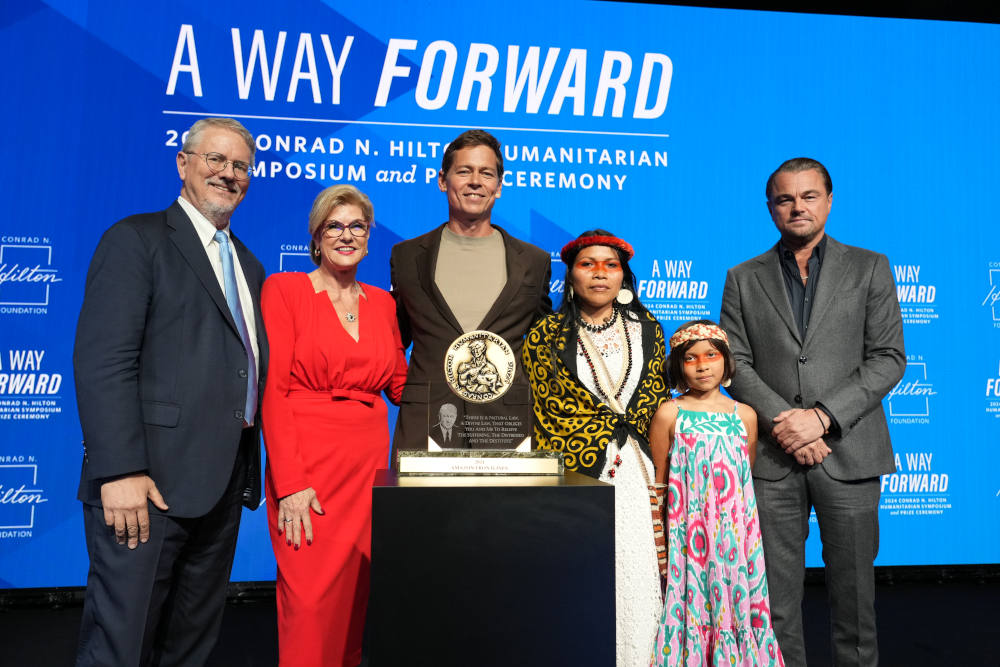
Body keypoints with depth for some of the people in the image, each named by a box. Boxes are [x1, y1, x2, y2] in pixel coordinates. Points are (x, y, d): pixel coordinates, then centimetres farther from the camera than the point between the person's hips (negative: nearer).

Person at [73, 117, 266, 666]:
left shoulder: (249, 266, 18)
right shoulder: (136, 239, -4)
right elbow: (102, 362, -13)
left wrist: (249, 470, 12)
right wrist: (121, 472, -20)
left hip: (223, 484, 7)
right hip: (150, 483, -7)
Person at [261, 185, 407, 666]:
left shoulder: (382, 303, 12)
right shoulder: (284, 289, -2)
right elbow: (272, 389, -8)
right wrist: (290, 482, -15)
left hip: (369, 463, 5)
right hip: (307, 463, -4)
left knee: (356, 598, 11)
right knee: (311, 604, -2)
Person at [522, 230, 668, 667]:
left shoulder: (646, 327, 10)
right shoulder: (546, 336, 1)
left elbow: (658, 401, 14)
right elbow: (544, 418, 1)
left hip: (637, 476, 3)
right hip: (577, 478, -2)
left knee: (638, 574, 2)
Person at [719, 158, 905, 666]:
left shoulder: (869, 269, 8)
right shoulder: (743, 279, 9)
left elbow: (888, 358, 0)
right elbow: (736, 363, 2)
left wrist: (822, 416, -11)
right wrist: (783, 422, -11)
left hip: (848, 452, 0)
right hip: (772, 455, 1)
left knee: (853, 587, 10)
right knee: (776, 594, 7)